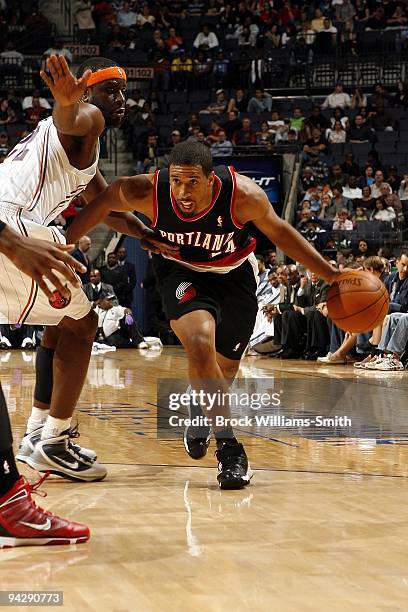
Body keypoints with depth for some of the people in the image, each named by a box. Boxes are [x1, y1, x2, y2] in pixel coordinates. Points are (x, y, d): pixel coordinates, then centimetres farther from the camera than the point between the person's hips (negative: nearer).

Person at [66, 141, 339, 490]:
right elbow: (104, 202, -9)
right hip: (182, 272, -1)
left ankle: (202, 413, 46)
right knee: (200, 343, -29)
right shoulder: (149, 192, -31)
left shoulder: (243, 195, -32)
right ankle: (229, 447, -18)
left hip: (234, 274, 1)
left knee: (224, 371, 10)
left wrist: (331, 275, -11)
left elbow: (279, 232, -13)